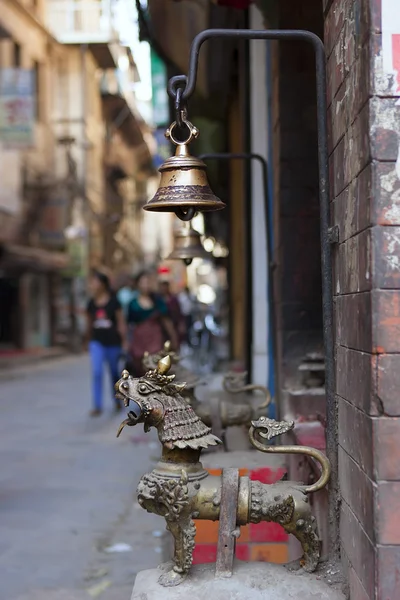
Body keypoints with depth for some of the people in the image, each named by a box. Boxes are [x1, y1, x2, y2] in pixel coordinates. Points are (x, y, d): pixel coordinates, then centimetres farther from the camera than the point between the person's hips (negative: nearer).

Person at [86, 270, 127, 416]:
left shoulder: (113, 301, -7)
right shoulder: (91, 304, 3)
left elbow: (121, 323, -3)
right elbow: (89, 324, 13)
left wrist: (124, 342, -4)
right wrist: (89, 340, 17)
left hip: (113, 342, -2)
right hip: (97, 342, 2)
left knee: (114, 372, 12)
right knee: (96, 372, -11)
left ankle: (117, 401, 31)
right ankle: (97, 406, -8)